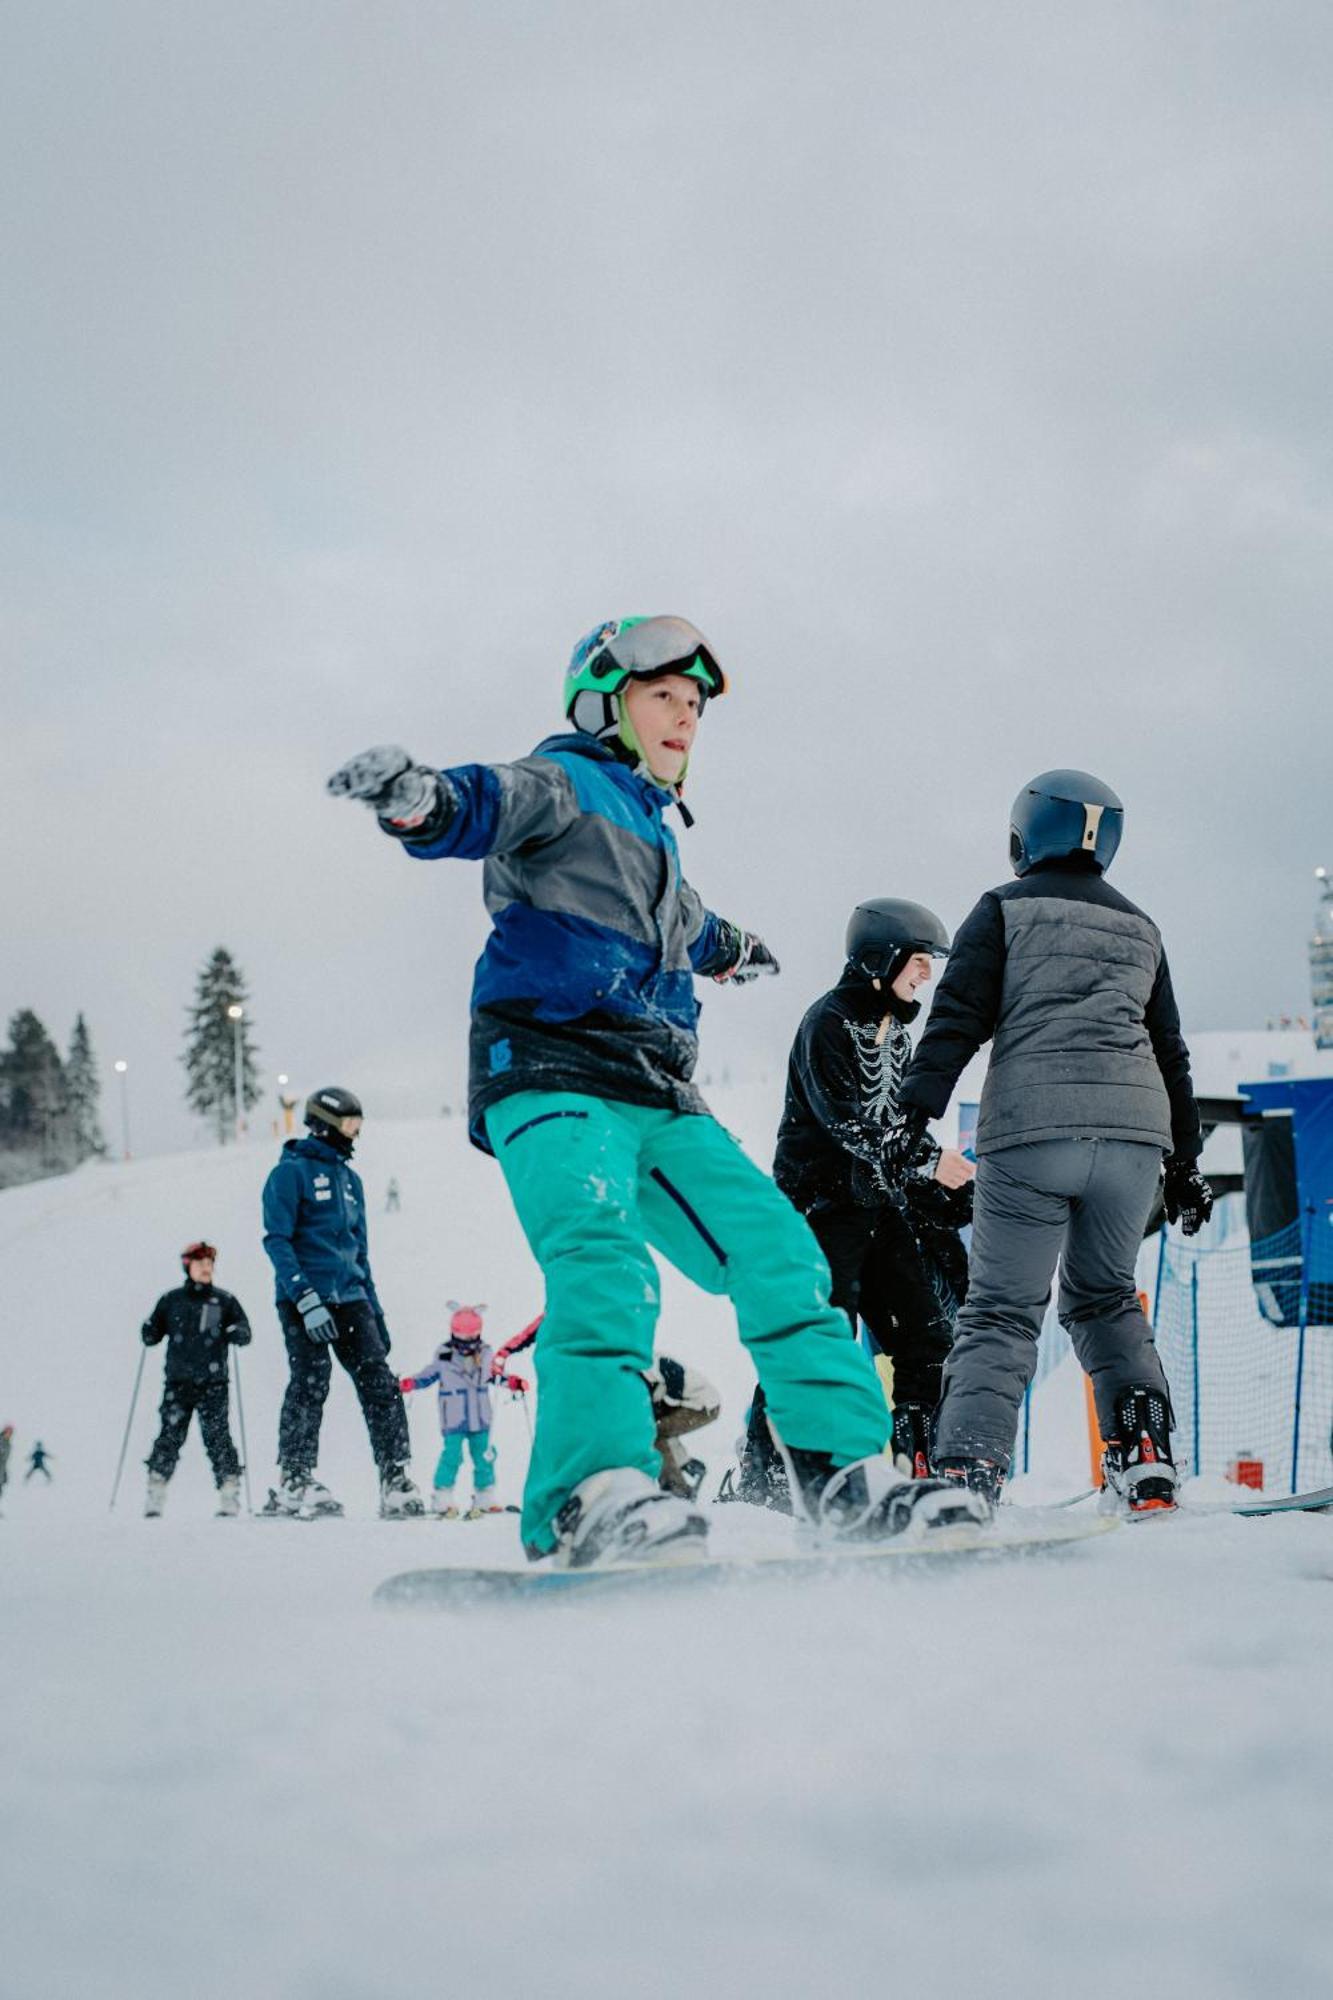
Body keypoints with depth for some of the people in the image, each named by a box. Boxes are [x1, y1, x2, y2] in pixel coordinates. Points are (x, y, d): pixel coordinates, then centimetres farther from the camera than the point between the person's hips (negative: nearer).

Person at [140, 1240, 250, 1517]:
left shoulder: (224, 1301, 7)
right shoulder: (171, 1301, 10)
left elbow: (245, 1333, 7)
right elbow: (152, 1335, 17)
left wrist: (237, 1333, -15)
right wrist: (149, 1332, -6)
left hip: (213, 1383, -1)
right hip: (177, 1382, 1)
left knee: (217, 1436, -6)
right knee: (170, 1435, -2)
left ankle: (229, 1493, -3)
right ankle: (155, 1493, 3)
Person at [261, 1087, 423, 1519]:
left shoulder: (349, 1178, 21)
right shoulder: (291, 1171, -2)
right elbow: (277, 1240, -9)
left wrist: (375, 1311, 20)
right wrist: (305, 1298, -20)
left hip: (349, 1296, 6)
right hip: (305, 1298, -6)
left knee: (379, 1384, -4)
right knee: (310, 1382, -12)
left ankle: (395, 1483, -6)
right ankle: (294, 1483, -4)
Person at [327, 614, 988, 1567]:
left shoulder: (651, 830, 30)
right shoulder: (564, 785, 4)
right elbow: (491, 804, -21)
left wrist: (726, 945, 75)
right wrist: (422, 799, -44)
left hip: (658, 1096, 9)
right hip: (552, 1079, -9)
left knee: (778, 1251, 0)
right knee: (605, 1261, -31)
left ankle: (845, 1470, 2)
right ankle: (592, 1491, -42)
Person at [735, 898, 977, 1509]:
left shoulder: (894, 1033, 16)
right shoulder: (829, 1021, -10)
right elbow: (842, 1120, -20)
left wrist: (954, 1198, 13)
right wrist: (927, 1162, -22)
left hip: (880, 1205, 9)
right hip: (821, 1202, -9)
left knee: (926, 1333, 3)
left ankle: (922, 1466, 9)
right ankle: (761, 1480, -6)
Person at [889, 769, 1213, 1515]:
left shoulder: (1006, 909, 8)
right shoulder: (1140, 928, 21)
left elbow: (958, 1019, -3)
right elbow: (1171, 1052, 24)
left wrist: (917, 1112, -7)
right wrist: (1185, 1160, 28)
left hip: (1031, 1132, -4)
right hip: (1133, 1133, 4)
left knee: (1002, 1311, -4)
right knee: (1106, 1297, 21)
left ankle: (968, 1468, -20)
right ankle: (1146, 1453, 8)